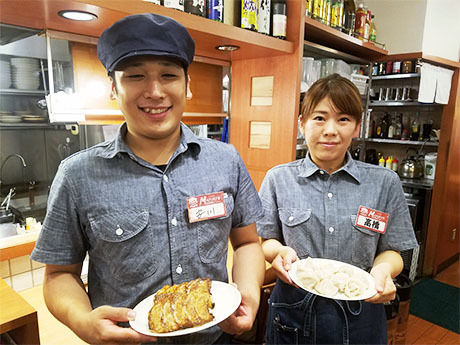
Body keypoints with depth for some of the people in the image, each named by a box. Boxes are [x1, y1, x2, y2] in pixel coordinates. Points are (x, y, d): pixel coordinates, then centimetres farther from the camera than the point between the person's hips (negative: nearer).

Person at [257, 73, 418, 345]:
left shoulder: (385, 182, -4)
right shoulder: (278, 179, -5)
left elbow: (391, 250, 2)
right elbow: (265, 240, 0)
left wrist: (383, 269, -19)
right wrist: (280, 251, -21)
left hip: (360, 316, 1)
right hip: (293, 310, 0)